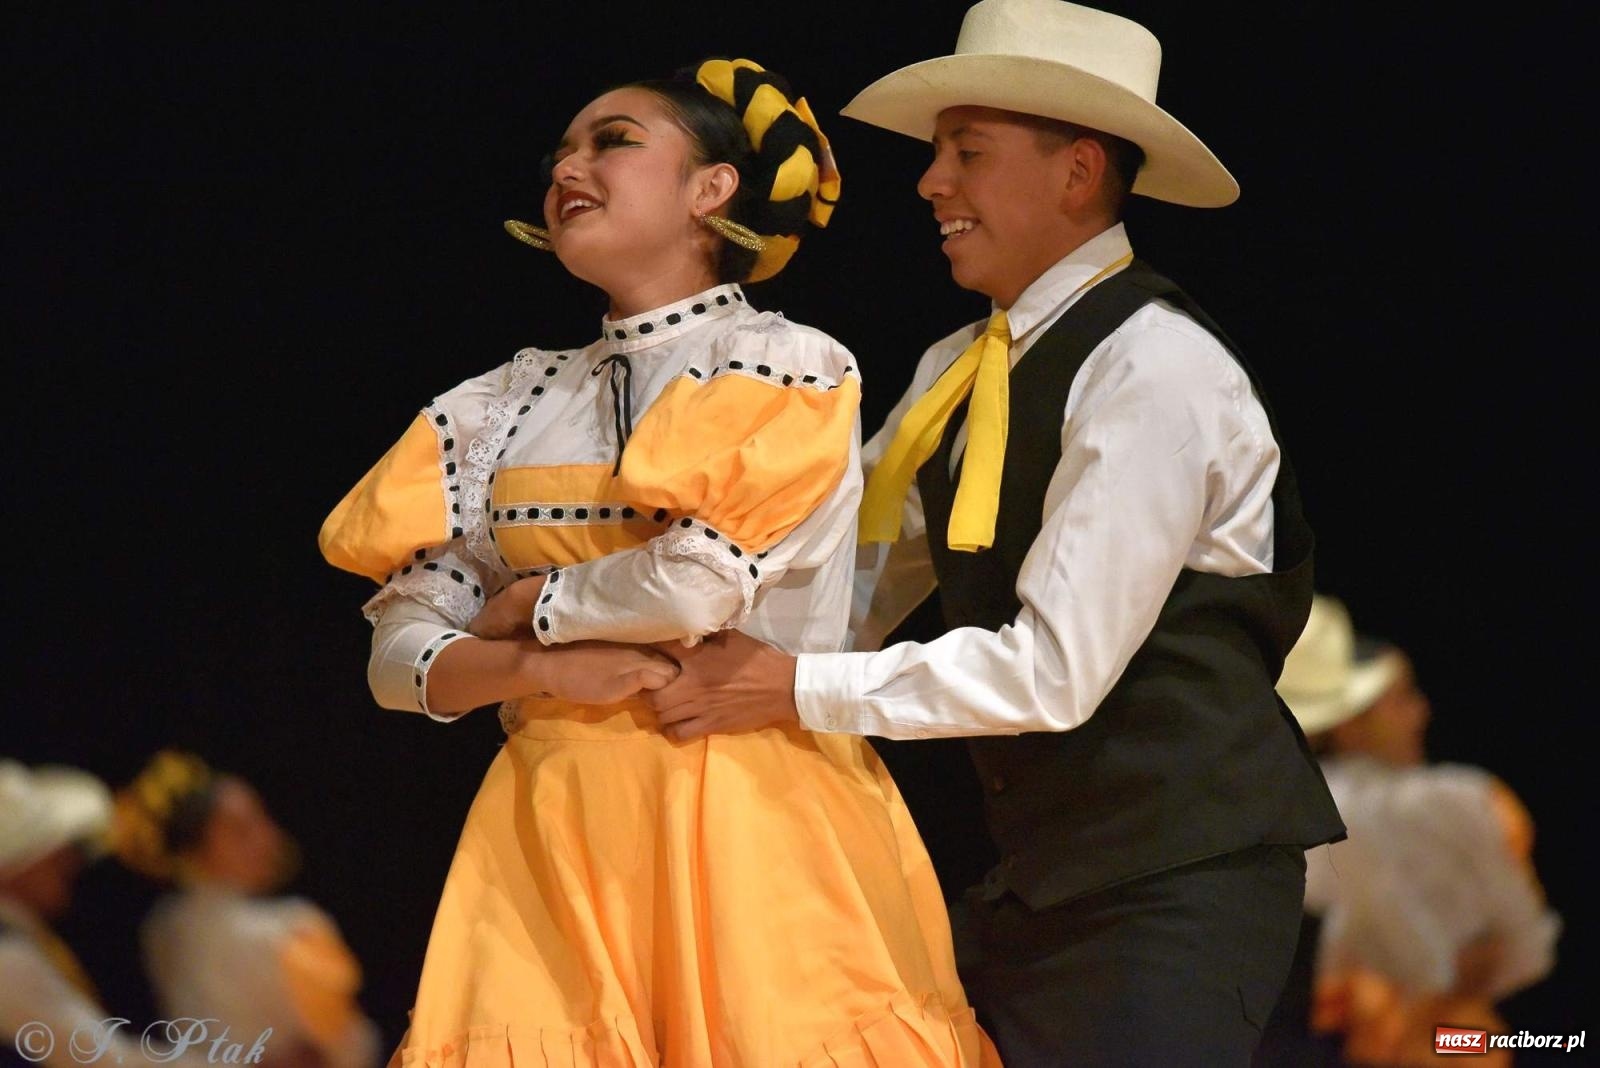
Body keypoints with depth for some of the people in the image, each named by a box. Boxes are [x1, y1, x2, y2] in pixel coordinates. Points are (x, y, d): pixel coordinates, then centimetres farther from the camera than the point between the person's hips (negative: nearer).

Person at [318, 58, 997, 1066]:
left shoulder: (793, 368, 1)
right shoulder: (508, 406, 15)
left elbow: (701, 580, -14)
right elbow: (403, 649, 9)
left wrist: (525, 607, 1)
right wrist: (543, 667, -9)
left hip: (752, 820, -4)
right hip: (559, 824, 4)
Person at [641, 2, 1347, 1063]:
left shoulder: (1151, 369, -15)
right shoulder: (959, 373, 10)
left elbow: (1057, 668, -20)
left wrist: (795, 689, -17)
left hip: (1175, 887, -8)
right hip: (1038, 878, 8)